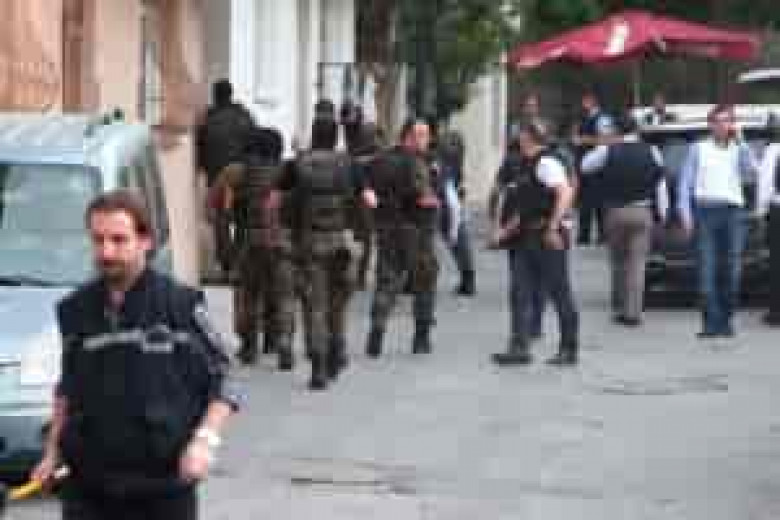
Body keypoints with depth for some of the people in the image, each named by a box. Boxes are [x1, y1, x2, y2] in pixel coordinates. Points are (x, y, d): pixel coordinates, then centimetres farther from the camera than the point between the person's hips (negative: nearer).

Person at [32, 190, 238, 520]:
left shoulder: (181, 304, -7)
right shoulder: (76, 310, 5)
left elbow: (223, 382, -2)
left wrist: (205, 439, -15)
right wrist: (53, 450, 12)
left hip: (164, 487, -2)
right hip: (87, 488, 3)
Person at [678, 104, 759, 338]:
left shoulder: (739, 149, 15)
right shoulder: (699, 149, 13)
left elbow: (750, 168, -6)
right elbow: (685, 183, 11)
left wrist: (738, 139, -4)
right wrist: (686, 214, 0)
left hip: (733, 213, 1)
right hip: (705, 211, -1)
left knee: (731, 270, -1)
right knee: (707, 269, -9)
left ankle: (726, 319, 9)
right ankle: (711, 321, -9)